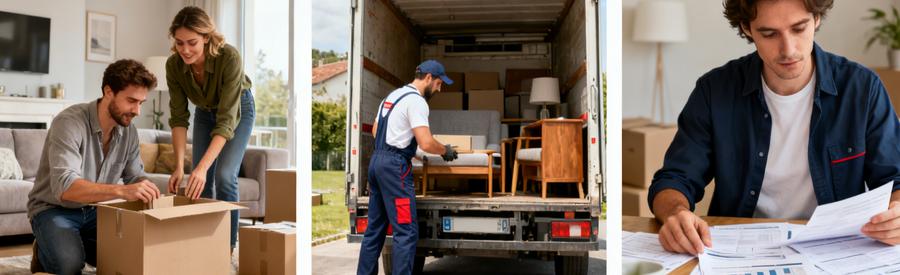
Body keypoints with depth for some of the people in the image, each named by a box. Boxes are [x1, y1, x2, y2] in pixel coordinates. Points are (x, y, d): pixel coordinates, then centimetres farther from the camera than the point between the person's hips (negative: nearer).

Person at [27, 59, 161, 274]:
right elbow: (64, 186, -38)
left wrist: (148, 191, -22)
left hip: (96, 210, 6)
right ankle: (45, 252, 5)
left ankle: (83, 247, 12)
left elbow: (135, 177, 3)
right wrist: (121, 191, -52)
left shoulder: (129, 131, -5)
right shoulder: (69, 123, -26)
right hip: (54, 209, -5)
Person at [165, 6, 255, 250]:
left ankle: (229, 245, -2)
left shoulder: (229, 58, -38)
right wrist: (179, 166, -29)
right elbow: (179, 118, -19)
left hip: (237, 110, -4)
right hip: (204, 112, 4)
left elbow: (227, 119, -39)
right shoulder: (173, 65, -25)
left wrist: (202, 167, -46)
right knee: (200, 181, -1)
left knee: (224, 176, -16)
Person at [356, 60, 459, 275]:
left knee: (375, 227, 14)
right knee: (406, 231, -7)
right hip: (395, 166, -10)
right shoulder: (416, 101, -11)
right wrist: (445, 150, -2)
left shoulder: (393, 95, 18)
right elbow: (426, 144, -20)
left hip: (377, 160, 10)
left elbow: (375, 131, 26)